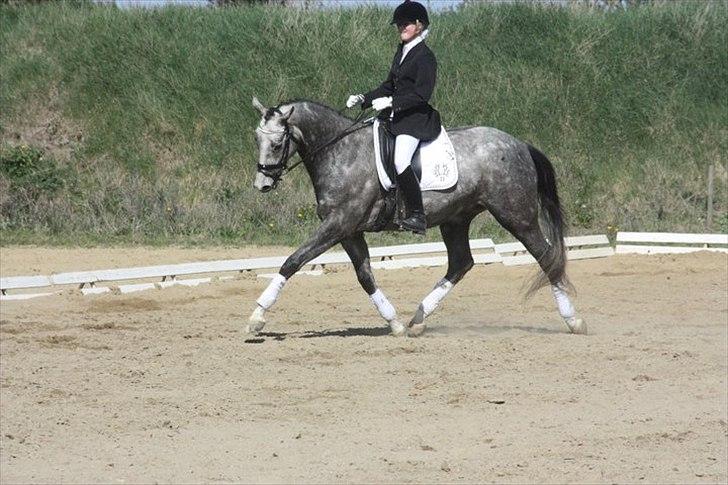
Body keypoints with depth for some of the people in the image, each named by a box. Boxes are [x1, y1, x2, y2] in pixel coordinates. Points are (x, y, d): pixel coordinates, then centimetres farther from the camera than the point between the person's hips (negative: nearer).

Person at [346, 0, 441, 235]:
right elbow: (389, 86, 23)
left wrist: (391, 102, -24)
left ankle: (417, 216, -25)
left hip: (415, 119, -10)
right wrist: (363, 99, 10)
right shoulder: (401, 52, 17)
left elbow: (422, 94, -19)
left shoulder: (425, 57, -11)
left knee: (401, 161, -29)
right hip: (394, 116, 10)